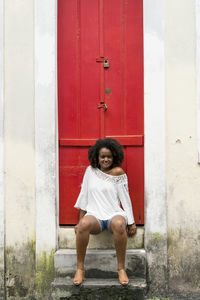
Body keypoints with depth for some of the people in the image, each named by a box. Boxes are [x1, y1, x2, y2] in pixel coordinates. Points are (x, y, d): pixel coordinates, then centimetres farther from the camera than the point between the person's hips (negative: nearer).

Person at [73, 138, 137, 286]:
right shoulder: (90, 171, 12)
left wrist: (131, 222, 0)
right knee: (84, 224, -35)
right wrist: (80, 220, 10)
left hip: (114, 214, -1)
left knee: (119, 224, -38)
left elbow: (125, 198, 3)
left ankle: (121, 268, -24)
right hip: (94, 215, 1)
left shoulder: (118, 172, 5)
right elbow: (84, 196, 14)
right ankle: (80, 268, -22)